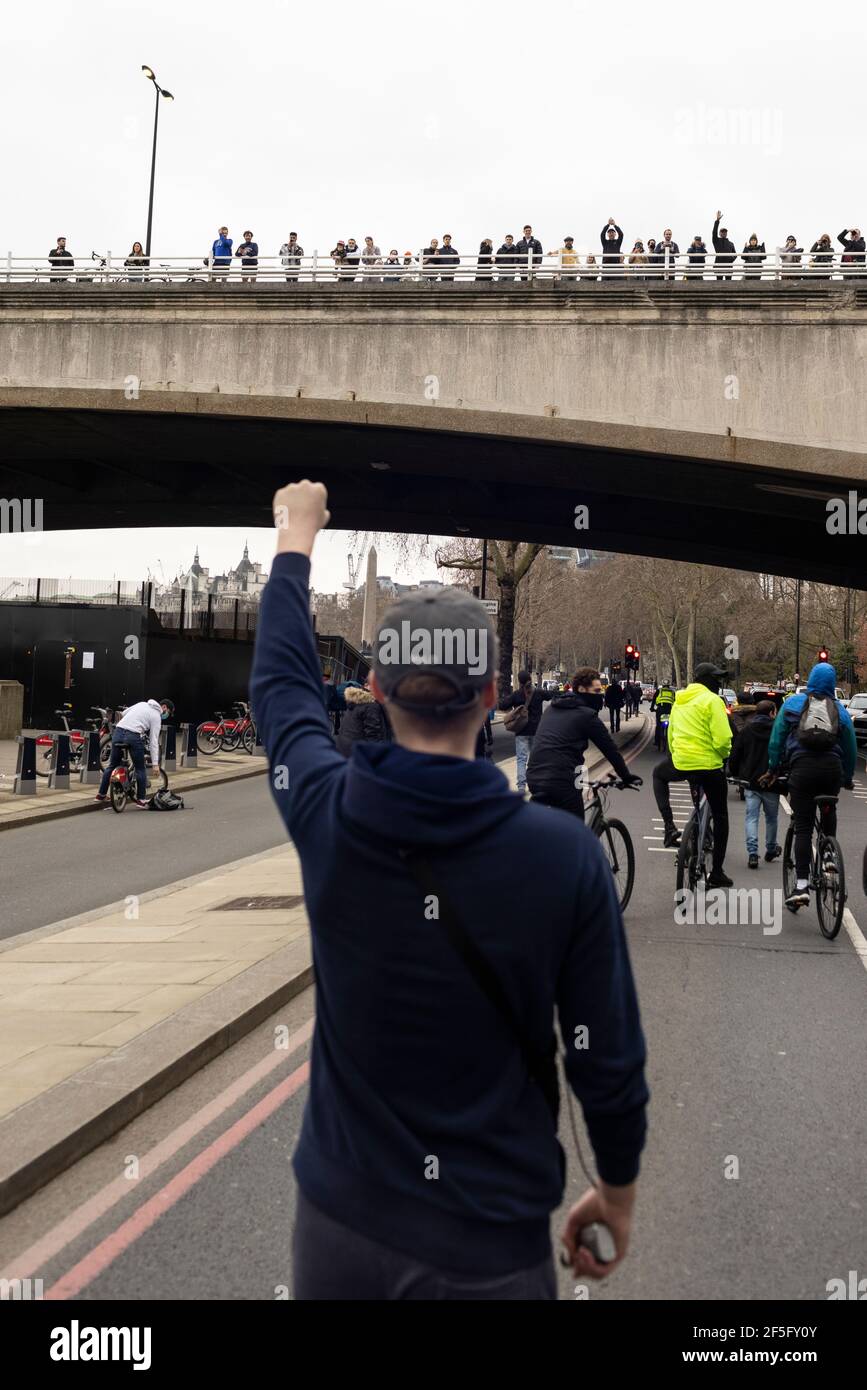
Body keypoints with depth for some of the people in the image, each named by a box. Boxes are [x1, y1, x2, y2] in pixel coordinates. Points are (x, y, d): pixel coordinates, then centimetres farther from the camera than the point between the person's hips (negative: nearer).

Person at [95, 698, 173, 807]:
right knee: (140, 769, 7)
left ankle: (101, 794, 23)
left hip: (118, 732, 6)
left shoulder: (142, 704, 22)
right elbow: (154, 740, -1)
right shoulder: (156, 716, 5)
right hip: (134, 736, -6)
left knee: (112, 765, 17)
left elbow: (123, 713, 25)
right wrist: (155, 763, -2)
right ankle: (141, 799, 8)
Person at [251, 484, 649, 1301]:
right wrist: (618, 1188, 9)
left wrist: (295, 537, 23)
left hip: (341, 1227, 2)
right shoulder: (564, 855, -17)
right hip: (493, 1243, -2)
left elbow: (280, 680, 8)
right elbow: (608, 1054, -9)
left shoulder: (327, 817, -12)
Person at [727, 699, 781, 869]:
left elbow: (734, 755, 4)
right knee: (771, 817, 17)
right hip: (771, 783, -1)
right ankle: (771, 850, 30)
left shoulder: (746, 730, 3)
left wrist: (735, 775, 16)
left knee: (751, 817, 1)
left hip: (750, 781, 1)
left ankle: (752, 852, -11)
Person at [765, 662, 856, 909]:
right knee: (829, 813, 29)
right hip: (832, 768, 1)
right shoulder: (840, 710, 13)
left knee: (803, 827, 0)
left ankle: (802, 885, -8)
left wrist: (773, 769, 15)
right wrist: (848, 777, 26)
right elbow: (850, 748, 14)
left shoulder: (793, 703, 10)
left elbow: (777, 738, 7)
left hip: (802, 767, -1)